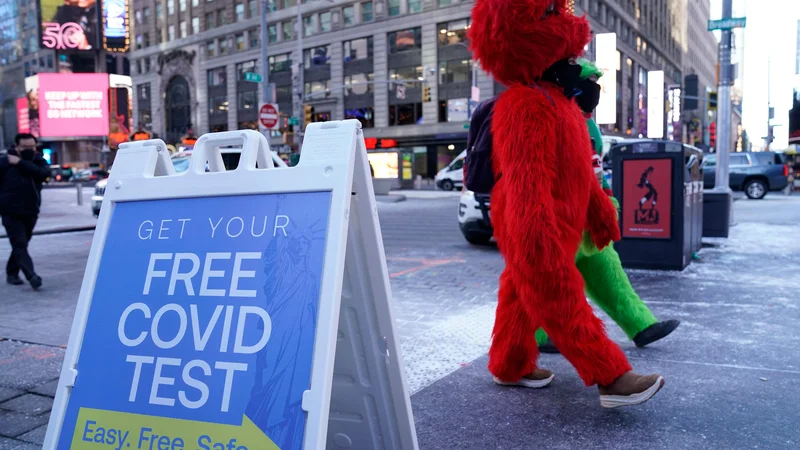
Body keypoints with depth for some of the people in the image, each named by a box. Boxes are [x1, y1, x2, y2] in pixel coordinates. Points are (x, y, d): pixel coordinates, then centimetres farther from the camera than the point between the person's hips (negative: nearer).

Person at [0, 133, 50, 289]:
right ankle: (31, 276, -22)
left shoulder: (38, 161, 3)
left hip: (31, 212, 4)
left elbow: (44, 173, -19)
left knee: (21, 244, 14)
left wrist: (21, 163, -22)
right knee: (19, 244, -13)